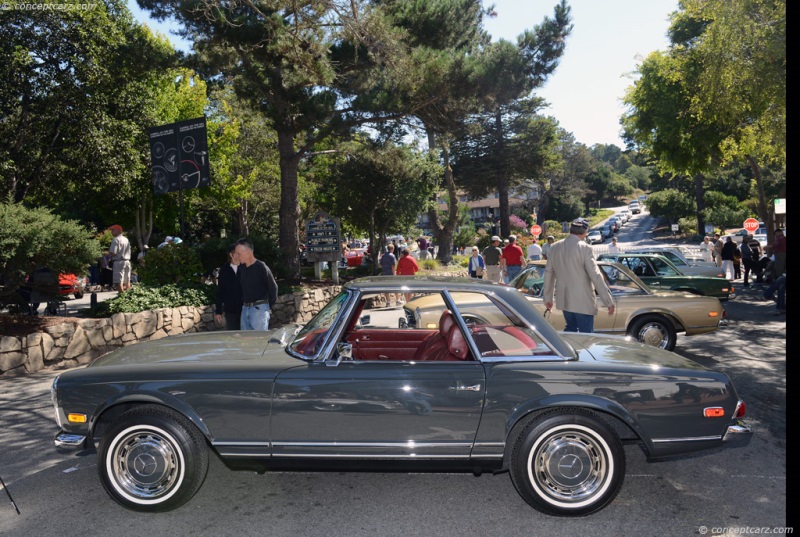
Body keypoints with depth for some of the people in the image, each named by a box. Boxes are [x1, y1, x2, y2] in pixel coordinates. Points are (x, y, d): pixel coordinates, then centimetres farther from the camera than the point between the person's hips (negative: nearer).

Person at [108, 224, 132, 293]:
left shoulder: (115, 239, -9)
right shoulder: (126, 239, 15)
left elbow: (113, 253, -17)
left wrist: (109, 251, 4)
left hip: (119, 262, -8)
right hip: (127, 261, 8)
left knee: (118, 282, -8)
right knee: (127, 281, 12)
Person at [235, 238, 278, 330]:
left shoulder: (261, 267, -12)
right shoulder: (241, 268, 8)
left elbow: (273, 288, -5)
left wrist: (269, 306, 1)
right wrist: (243, 304, 18)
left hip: (259, 309, -7)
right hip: (245, 308, 7)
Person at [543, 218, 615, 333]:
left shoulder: (555, 247, 4)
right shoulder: (584, 248, -13)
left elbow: (548, 274, 10)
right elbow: (596, 276, -15)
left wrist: (548, 298, 20)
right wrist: (609, 301, -11)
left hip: (564, 300, 6)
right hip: (582, 302, -6)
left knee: (570, 329, 23)